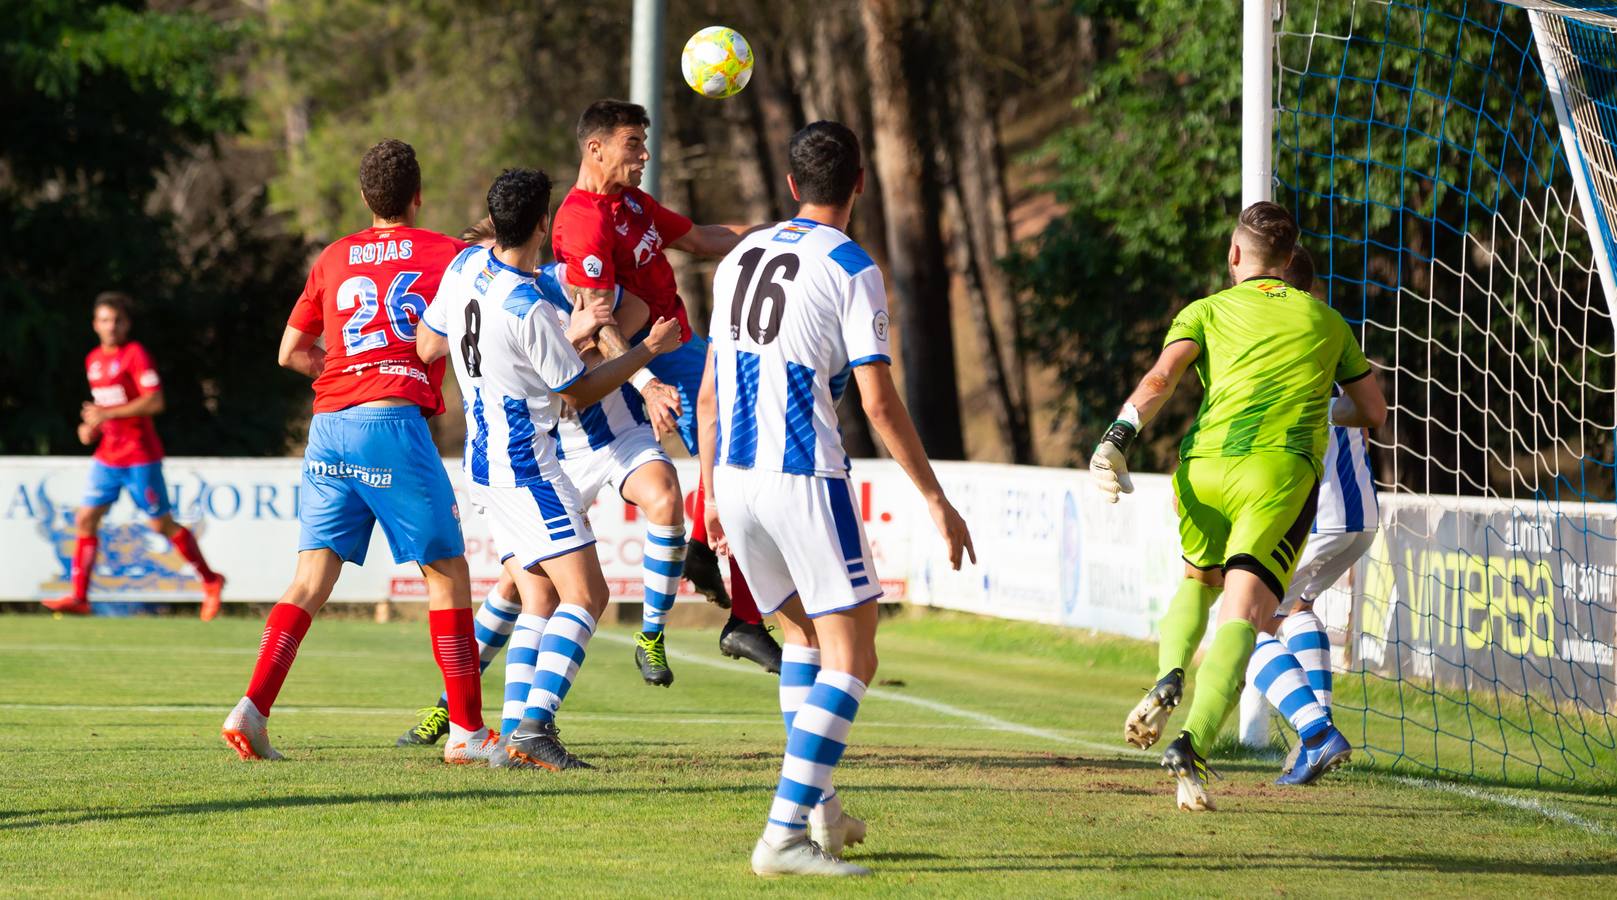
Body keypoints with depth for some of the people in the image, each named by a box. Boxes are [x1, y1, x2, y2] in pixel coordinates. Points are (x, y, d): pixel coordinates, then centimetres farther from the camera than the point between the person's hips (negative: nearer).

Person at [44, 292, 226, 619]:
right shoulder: (94, 360, 13)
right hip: (107, 455, 7)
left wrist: (107, 414, -21)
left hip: (140, 456, -7)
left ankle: (210, 581, 14)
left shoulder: (135, 354, -10)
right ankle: (78, 596, -1)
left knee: (162, 525, -1)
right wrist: (91, 426, 7)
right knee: (85, 519, -2)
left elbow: (154, 401, -19)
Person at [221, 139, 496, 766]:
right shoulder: (446, 254, 6)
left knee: (313, 576, 5)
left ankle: (252, 710, -8)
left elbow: (290, 352, 21)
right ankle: (467, 731, 4)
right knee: (447, 572, 4)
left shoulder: (334, 259, 17)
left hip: (328, 425, 4)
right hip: (393, 423, -4)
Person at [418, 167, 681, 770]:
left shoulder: (465, 267, 1)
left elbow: (428, 346, 16)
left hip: (485, 460, 9)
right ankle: (535, 726, -22)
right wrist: (649, 351, 3)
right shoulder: (528, 309, -22)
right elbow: (581, 393, -10)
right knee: (586, 592, -10)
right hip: (525, 464, -9)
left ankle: (518, 733, 2)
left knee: (538, 600, 10)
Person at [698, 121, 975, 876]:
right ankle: (785, 834, -12)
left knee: (802, 633, 24)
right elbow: (879, 401, -11)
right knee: (850, 659, -1)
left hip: (735, 475, 7)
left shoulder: (740, 258, 12)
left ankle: (819, 808, 25)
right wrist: (936, 501, -5)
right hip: (805, 480, -7)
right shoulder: (850, 270, -7)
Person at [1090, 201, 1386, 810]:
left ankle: (1170, 681, 6)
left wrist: (1116, 439, -9)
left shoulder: (1207, 312, 19)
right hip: (1282, 470, -1)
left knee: (1199, 579, 31)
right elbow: (1374, 411, 31)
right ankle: (1192, 744, -34)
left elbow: (1160, 379, -1)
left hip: (1204, 463, 1)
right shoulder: (1326, 320, 24)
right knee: (1242, 616, -13)